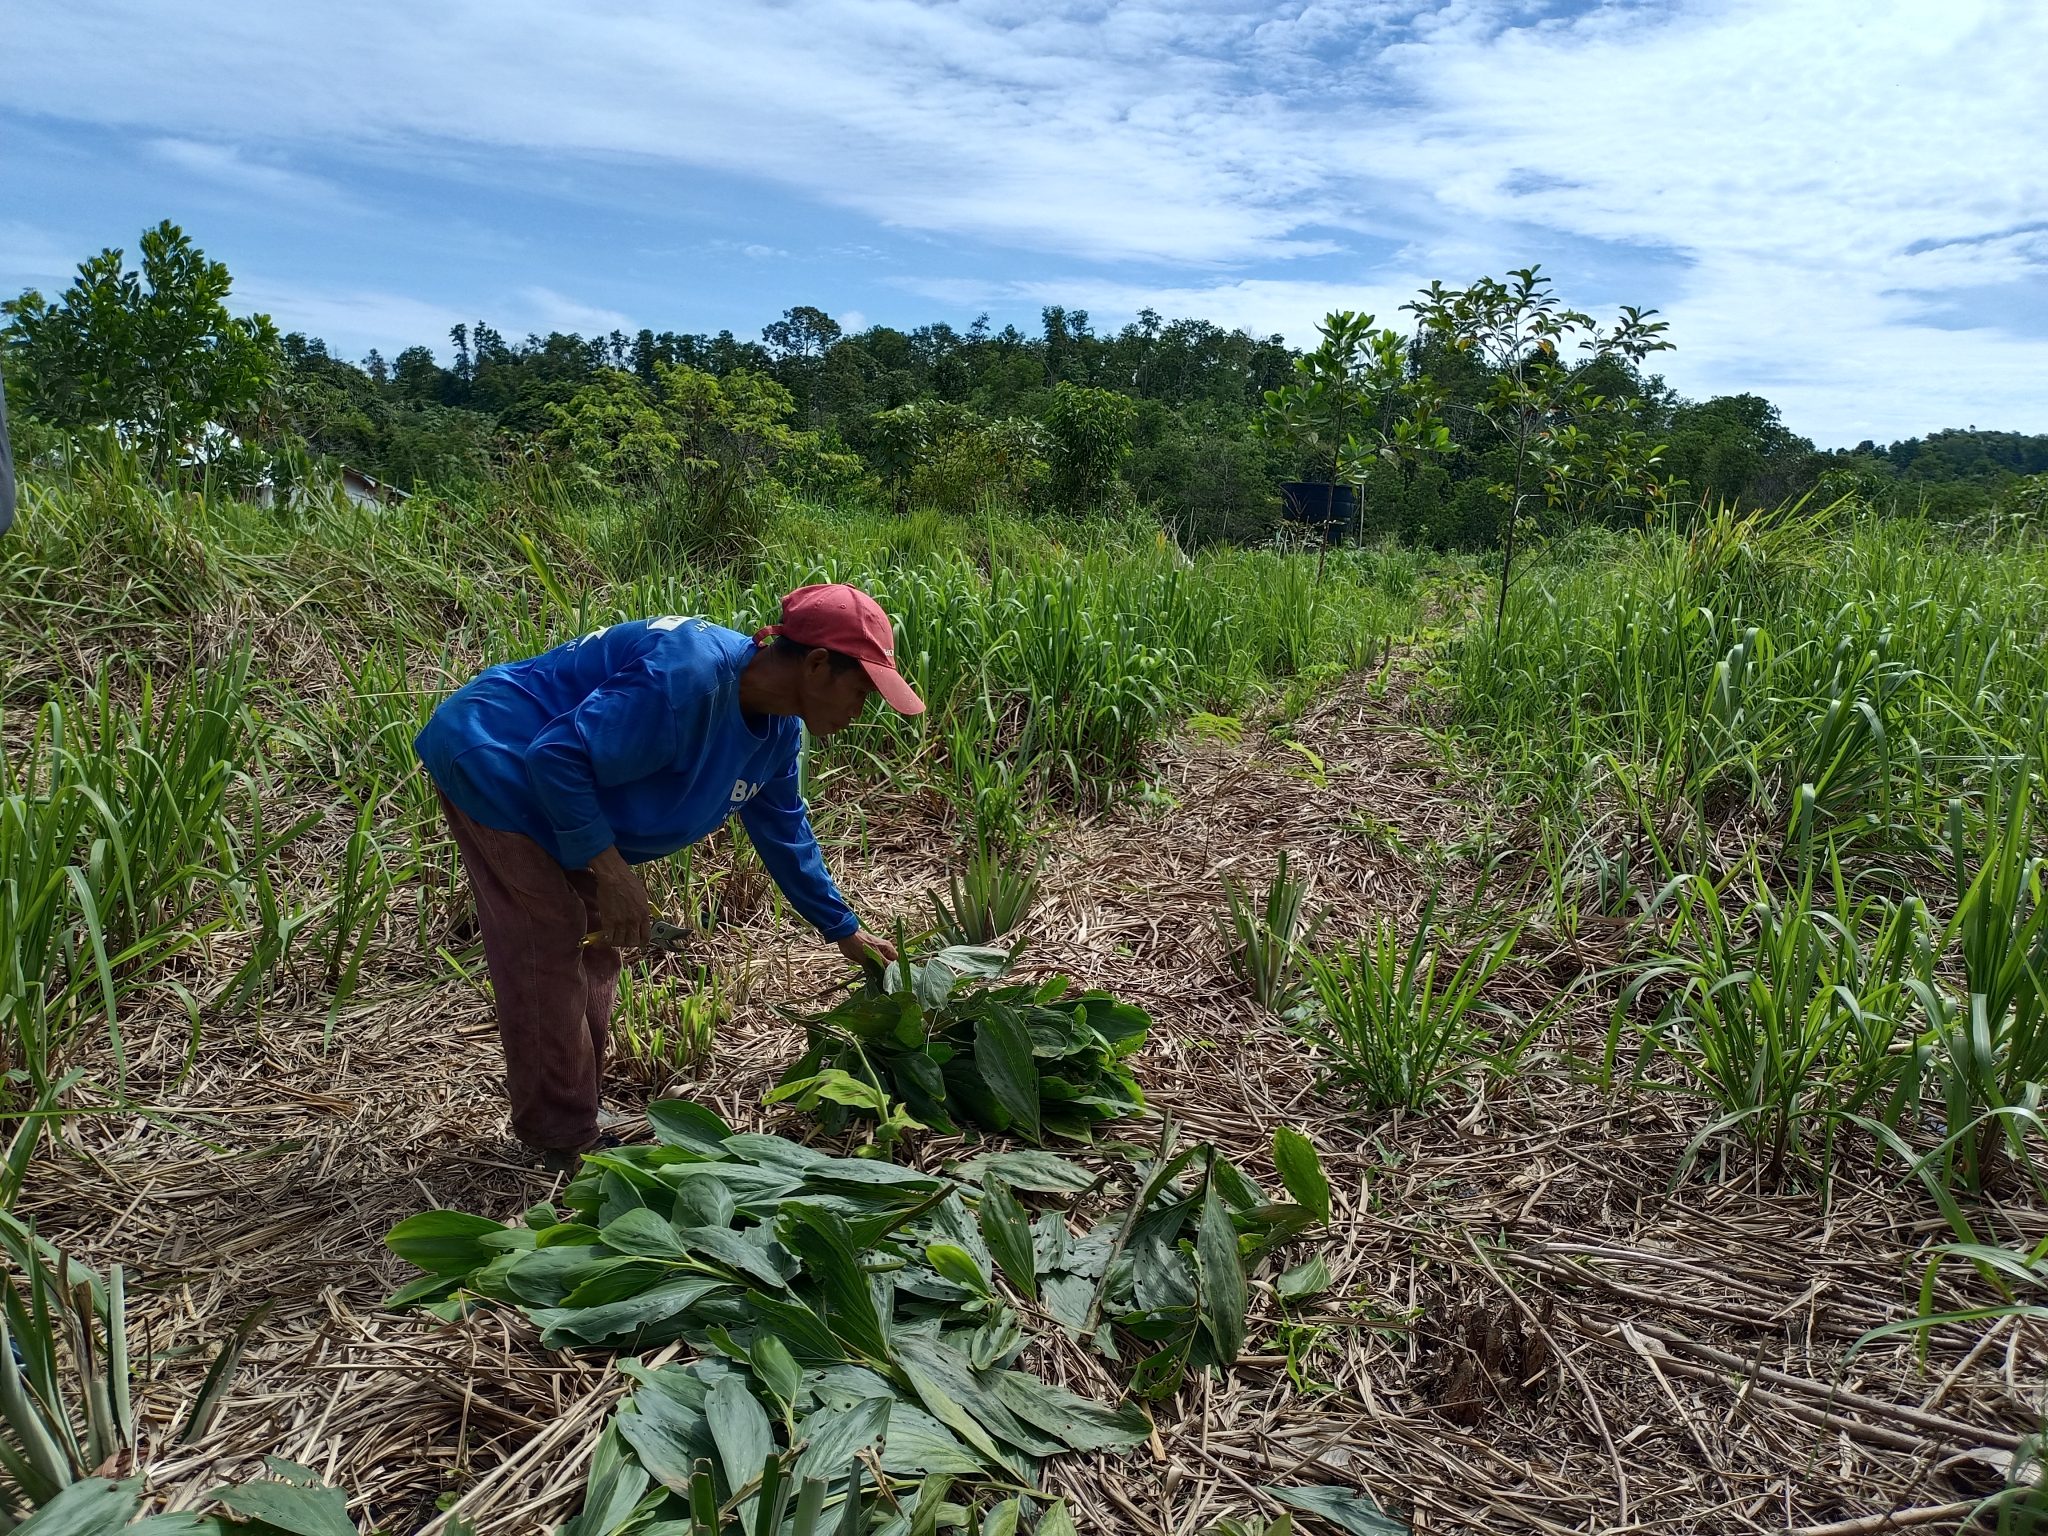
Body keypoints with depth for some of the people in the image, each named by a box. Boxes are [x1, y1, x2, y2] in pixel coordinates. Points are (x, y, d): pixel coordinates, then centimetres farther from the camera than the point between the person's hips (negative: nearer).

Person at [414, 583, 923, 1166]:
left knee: (595, 948, 14)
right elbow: (558, 754, -33)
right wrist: (610, 870, -28)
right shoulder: (689, 675, -34)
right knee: (548, 958, -8)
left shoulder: (778, 727, -4)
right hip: (496, 767, -10)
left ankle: (581, 1112, 27)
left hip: (563, 791, 10)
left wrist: (843, 929, 15)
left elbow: (784, 829, 10)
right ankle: (566, 1141, 5)